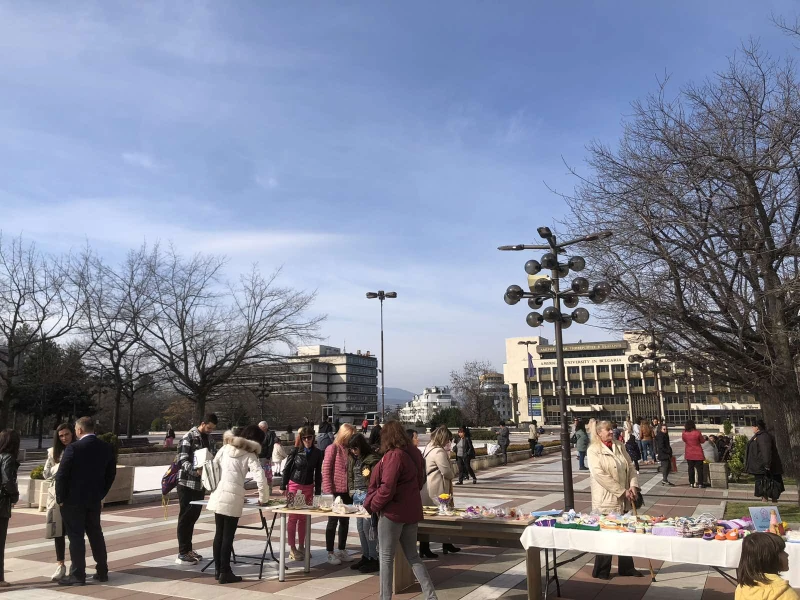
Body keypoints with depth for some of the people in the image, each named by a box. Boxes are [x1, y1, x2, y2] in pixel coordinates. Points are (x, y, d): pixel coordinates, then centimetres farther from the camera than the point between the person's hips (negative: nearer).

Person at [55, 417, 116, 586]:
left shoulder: (73, 448, -15)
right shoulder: (106, 448, 2)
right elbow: (111, 473, 7)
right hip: (94, 499, 5)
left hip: (74, 499, -5)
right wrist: (101, 493, 14)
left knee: (76, 536, 3)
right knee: (96, 534, 14)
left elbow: (61, 475, -14)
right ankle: (102, 572, 21)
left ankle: (77, 575, 8)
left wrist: (61, 498, -3)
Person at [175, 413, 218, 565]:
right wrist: (195, 471, -36)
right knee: (185, 518, -1)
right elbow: (183, 460, -20)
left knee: (193, 517, 14)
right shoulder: (188, 437, -13)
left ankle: (188, 549, 25)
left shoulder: (208, 438, 11)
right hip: (187, 484, -7)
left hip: (200, 484, 7)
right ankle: (182, 554, 6)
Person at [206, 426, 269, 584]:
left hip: (217, 495, 5)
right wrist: (263, 498, 3)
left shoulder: (225, 448, 11)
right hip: (232, 498, -5)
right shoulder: (249, 456, -1)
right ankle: (225, 573, 10)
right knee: (228, 536, 4)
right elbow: (261, 478, -11)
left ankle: (217, 569, 25)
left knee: (219, 534, 15)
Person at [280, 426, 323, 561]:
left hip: (308, 487, 3)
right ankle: (292, 549, 9)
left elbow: (318, 473, 5)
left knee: (304, 518, 9)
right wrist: (283, 487, -5)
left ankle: (302, 547, 20)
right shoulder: (296, 450, -7)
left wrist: (318, 492, 5)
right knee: (293, 518, 2)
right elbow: (286, 469, -2)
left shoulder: (317, 453, 0)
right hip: (294, 486, -2)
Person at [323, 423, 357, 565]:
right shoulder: (333, 448, -9)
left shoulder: (349, 449, 9)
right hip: (335, 491, -6)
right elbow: (326, 471, -11)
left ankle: (342, 551, 25)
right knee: (333, 522, 4)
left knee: (345, 522, 13)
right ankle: (330, 553, 14)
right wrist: (329, 491, -14)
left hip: (347, 492, 6)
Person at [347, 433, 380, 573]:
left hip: (368, 495, -8)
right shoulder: (353, 458, 12)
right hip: (357, 495, 8)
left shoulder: (372, 459, -11)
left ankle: (374, 559, 4)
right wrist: (351, 490, 12)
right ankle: (365, 556, 22)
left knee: (367, 526, -6)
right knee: (360, 527, 12)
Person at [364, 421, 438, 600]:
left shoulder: (394, 455, -18)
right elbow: (419, 481, 15)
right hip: (411, 510, 8)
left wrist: (373, 506, -8)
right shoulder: (413, 453, 6)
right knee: (413, 555, 15)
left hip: (393, 511, -8)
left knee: (386, 557, 5)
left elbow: (387, 488, -21)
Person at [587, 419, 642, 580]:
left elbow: (630, 466, 8)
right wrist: (622, 491, -18)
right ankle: (601, 571, 18)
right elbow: (600, 475, -20)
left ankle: (626, 568, 31)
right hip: (606, 500, -6)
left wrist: (633, 485, -8)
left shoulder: (619, 446, 7)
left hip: (623, 500, 6)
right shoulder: (594, 450, -13)